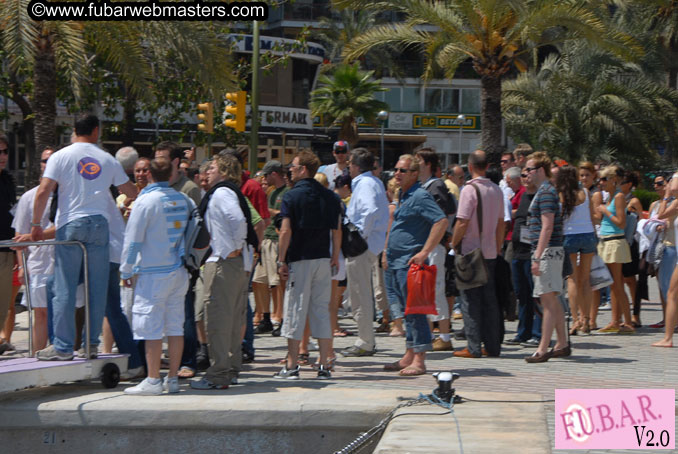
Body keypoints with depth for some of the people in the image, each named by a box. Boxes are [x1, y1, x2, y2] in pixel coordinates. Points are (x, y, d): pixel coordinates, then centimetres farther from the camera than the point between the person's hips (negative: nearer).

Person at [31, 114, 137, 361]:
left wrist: (36, 224, -1)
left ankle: (63, 347, 0)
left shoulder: (61, 157, 0)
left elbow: (43, 191, -9)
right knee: (97, 288, 8)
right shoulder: (107, 160, 7)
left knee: (64, 288, 0)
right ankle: (92, 343, 11)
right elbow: (131, 192, 13)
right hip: (99, 225, 2)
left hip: (70, 226, -2)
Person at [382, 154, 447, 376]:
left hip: (409, 263, -9)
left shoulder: (421, 197, -12)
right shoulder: (403, 196, 18)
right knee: (405, 312, 13)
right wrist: (387, 252, 22)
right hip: (394, 263, 10)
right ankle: (409, 356, 19)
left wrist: (424, 252, -22)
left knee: (414, 311, -8)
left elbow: (442, 221, -23)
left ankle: (419, 361, -6)